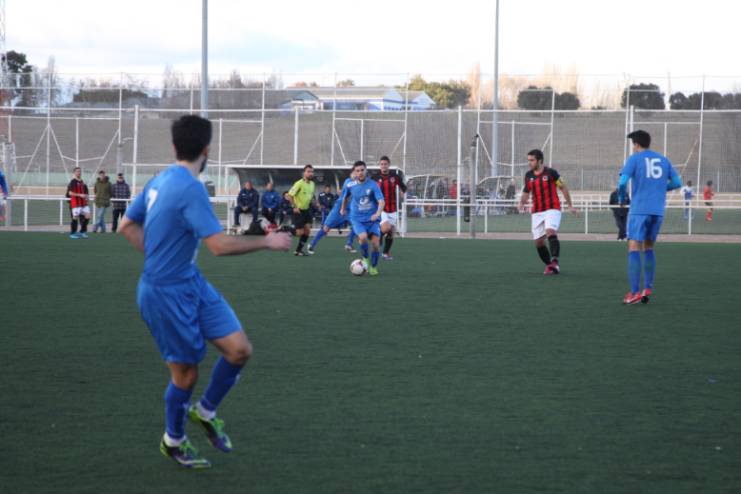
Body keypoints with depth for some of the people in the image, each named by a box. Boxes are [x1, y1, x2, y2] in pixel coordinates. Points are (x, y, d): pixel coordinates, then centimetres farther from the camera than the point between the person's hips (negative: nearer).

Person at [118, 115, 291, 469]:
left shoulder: (160, 181, 5)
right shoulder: (190, 189, -23)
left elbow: (127, 225, 16)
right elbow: (220, 246, -27)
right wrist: (267, 242, -15)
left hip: (190, 282, 9)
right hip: (168, 294, -9)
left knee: (239, 349, 2)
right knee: (185, 372, 6)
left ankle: (206, 411, 23)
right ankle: (173, 441, 27)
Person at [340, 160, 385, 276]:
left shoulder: (373, 185, -9)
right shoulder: (350, 186, -1)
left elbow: (381, 201, -18)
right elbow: (346, 197, 22)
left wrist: (378, 213, -36)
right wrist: (343, 209, 34)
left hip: (372, 219, 0)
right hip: (357, 219, 0)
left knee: (376, 243, -10)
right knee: (363, 237, -27)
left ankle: (373, 267, 14)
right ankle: (365, 259, -1)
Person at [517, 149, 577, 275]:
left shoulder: (550, 173, -7)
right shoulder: (528, 175, 7)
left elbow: (563, 188, 3)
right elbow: (526, 192, 18)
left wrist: (570, 206, 4)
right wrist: (522, 203, -3)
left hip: (552, 209, -6)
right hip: (537, 212, 6)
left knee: (550, 231, -30)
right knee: (538, 242, 3)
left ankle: (555, 261, -37)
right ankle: (549, 265, 19)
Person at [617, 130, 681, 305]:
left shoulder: (634, 159, -1)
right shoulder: (663, 160, 13)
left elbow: (623, 181, -12)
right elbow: (677, 182, 14)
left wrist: (621, 197, 8)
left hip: (639, 210, -5)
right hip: (658, 211, 5)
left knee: (634, 249, -6)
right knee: (648, 248, 18)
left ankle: (635, 292, -17)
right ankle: (647, 288, 9)